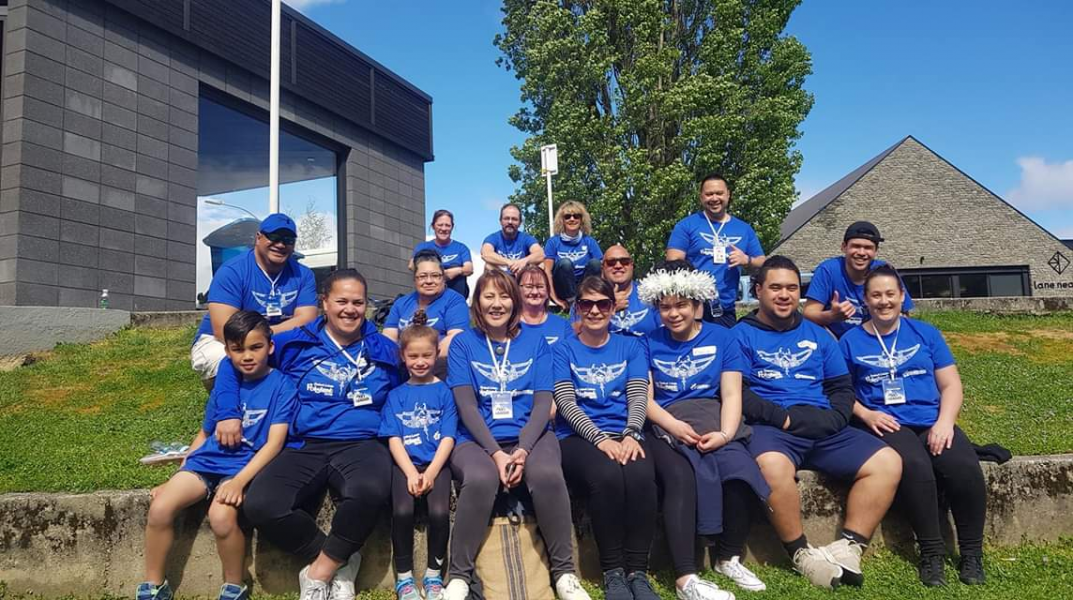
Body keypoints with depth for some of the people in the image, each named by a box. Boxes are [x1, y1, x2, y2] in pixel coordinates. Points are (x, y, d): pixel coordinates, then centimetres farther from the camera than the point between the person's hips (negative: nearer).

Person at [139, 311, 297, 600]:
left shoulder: (281, 385, -5)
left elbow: (274, 443, -12)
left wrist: (240, 481, -23)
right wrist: (178, 476, 15)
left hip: (246, 466, -5)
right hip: (206, 460, 5)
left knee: (221, 515, -31)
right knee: (160, 508, -18)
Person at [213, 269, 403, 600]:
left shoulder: (385, 350, 13)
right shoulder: (295, 343, 10)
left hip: (362, 444, -1)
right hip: (305, 446, 1)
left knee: (370, 491, -38)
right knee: (261, 505, -29)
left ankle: (320, 570, -9)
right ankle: (340, 560, -4)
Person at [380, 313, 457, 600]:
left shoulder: (444, 391, 8)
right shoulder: (396, 395, 12)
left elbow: (448, 438, 0)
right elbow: (394, 439, 2)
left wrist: (431, 473, -14)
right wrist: (411, 473, -13)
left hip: (436, 463, -1)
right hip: (406, 463, 1)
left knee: (440, 511, -27)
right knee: (402, 511, -27)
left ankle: (434, 574, -4)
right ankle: (404, 576, -6)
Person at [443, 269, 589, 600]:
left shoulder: (535, 341, 9)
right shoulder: (463, 343, 6)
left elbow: (543, 402, 1)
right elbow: (466, 405, -3)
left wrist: (523, 449, -15)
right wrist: (496, 452, -17)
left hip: (530, 436, 1)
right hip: (477, 440, -1)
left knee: (548, 475, -32)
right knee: (480, 479, -35)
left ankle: (564, 572, -14)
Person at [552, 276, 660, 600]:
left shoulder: (630, 347, 16)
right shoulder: (563, 350, 9)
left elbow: (638, 396, 4)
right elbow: (566, 403, -3)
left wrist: (630, 435, -17)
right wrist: (600, 438, -18)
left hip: (624, 435, 2)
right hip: (578, 437, -2)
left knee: (641, 476, -33)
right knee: (607, 476, -35)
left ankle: (638, 572, -21)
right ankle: (613, 572, -19)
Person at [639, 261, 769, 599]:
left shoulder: (722, 338, 10)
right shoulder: (649, 343, 9)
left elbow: (731, 394, 2)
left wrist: (725, 434, -16)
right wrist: (676, 426, -17)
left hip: (714, 423, 1)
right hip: (666, 427, -1)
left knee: (742, 470, -29)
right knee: (680, 476, -33)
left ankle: (728, 558, -6)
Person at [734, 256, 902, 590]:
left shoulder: (818, 335, 22)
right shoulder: (741, 335, 6)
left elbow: (843, 387, 18)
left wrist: (832, 418, -4)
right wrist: (785, 418, -14)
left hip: (825, 431, 5)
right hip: (771, 427, -5)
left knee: (888, 462, -14)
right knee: (773, 466, -38)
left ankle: (848, 548, -12)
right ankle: (801, 553, -18)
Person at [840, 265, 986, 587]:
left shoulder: (925, 333, 14)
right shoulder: (851, 341, 9)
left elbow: (950, 384, 11)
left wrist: (944, 422, -6)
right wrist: (865, 414, -10)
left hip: (932, 422, 2)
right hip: (886, 425, -2)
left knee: (966, 468, -28)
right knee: (916, 467, -34)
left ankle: (972, 553, -8)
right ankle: (931, 553, -18)